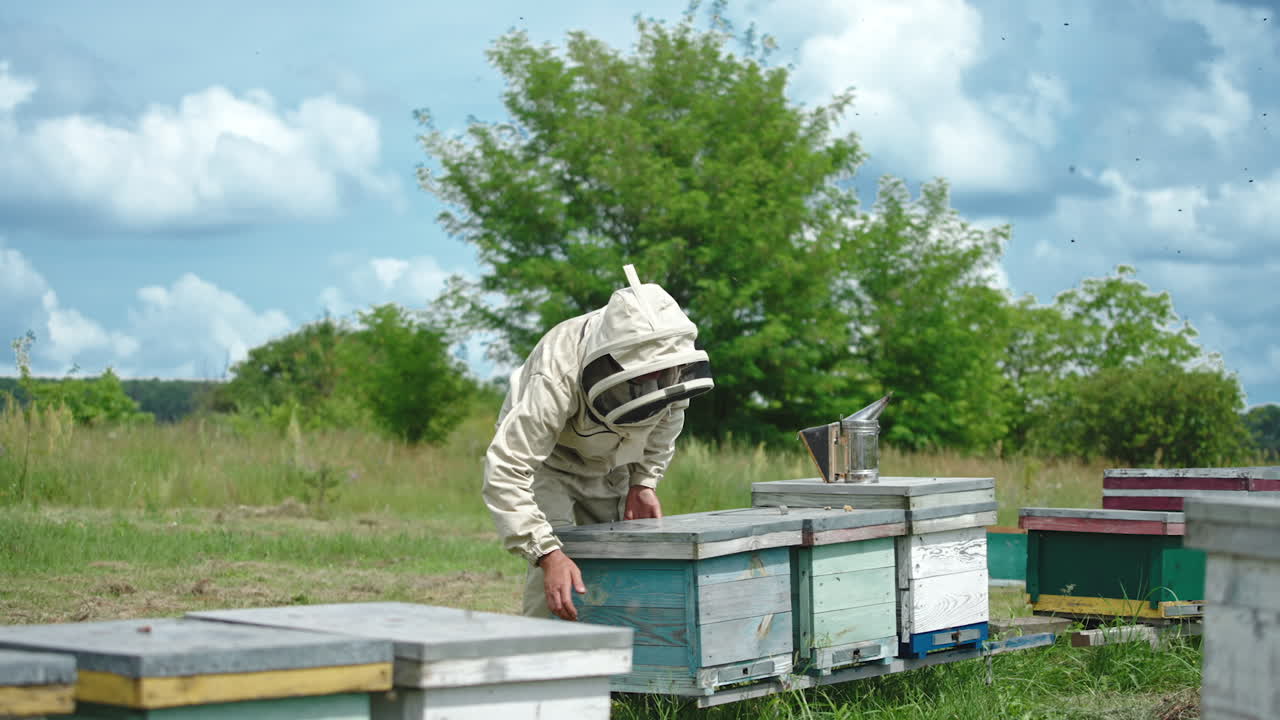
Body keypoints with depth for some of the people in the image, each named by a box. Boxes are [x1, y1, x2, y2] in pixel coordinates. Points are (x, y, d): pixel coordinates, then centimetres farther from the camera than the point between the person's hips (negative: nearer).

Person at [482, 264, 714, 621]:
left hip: (612, 462, 5)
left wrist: (644, 481, -8)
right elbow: (504, 470, -47)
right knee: (553, 577, -24)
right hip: (547, 459, -5)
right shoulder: (557, 376, -43)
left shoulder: (672, 349, -26)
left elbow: (668, 414, 0)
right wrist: (547, 553, -54)